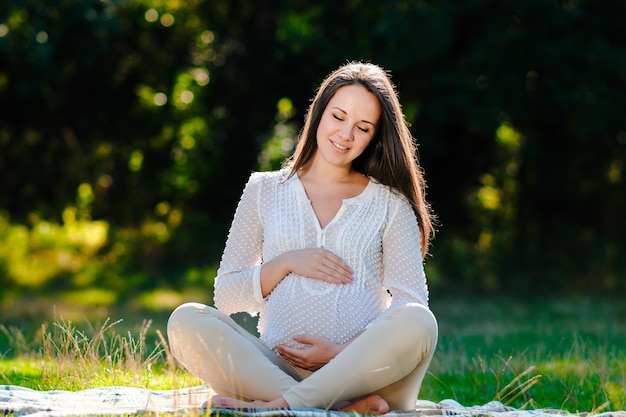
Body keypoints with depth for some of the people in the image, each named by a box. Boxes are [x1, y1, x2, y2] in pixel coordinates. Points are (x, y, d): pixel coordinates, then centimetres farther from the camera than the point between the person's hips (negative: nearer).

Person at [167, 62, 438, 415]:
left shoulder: (390, 203, 14)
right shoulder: (265, 190, 17)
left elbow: (412, 303, 4)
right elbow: (226, 297, 15)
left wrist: (345, 352, -11)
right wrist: (285, 263, -2)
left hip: (362, 371, -1)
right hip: (278, 367, 1)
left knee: (417, 322, -32)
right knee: (188, 321, -25)